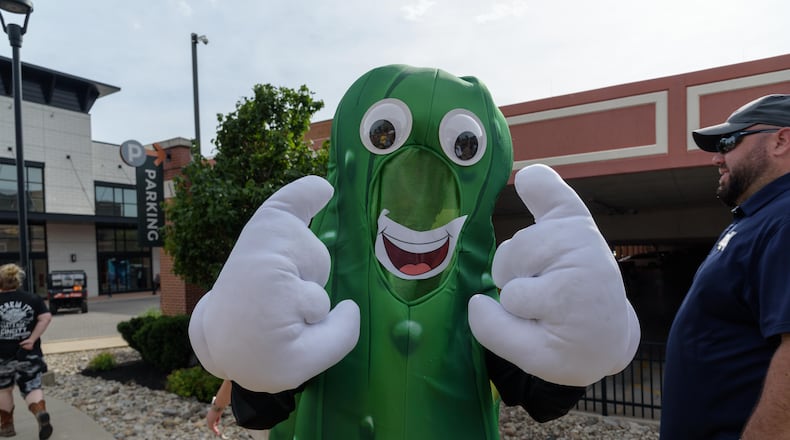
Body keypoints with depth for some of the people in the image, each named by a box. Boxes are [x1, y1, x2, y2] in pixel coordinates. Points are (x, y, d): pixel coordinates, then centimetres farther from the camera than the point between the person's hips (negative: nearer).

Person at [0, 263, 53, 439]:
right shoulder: (33, 299, -1)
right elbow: (46, 317, -11)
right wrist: (33, 339, -10)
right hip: (28, 354, 1)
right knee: (32, 388, 6)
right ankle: (41, 412, -22)